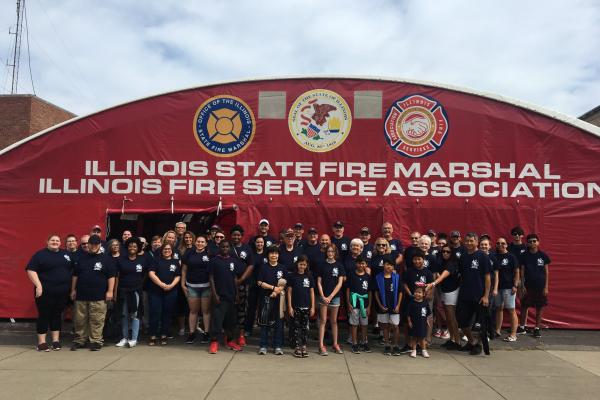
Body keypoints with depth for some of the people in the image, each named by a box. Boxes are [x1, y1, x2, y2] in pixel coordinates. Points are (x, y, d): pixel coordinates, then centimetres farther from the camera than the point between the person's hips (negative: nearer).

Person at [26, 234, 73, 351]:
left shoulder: (67, 254, 11)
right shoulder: (40, 254, -3)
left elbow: (74, 270, 17)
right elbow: (31, 270, -10)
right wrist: (38, 285, -18)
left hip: (63, 292, 4)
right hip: (45, 291, -4)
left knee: (57, 315, 11)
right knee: (44, 315, 2)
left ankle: (56, 340, 19)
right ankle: (41, 342, 11)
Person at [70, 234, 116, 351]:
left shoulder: (106, 258, 1)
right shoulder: (81, 257, 12)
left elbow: (111, 276, -2)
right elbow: (75, 275, 16)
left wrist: (110, 291, -8)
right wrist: (73, 290, 12)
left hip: (98, 296, -3)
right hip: (81, 295, 4)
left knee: (97, 320, -2)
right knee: (80, 319, 9)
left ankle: (96, 341, 7)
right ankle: (79, 340, 21)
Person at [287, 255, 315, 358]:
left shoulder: (309, 276, 4)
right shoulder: (293, 276, -1)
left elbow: (312, 292, 6)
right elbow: (289, 292, 0)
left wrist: (313, 307, 2)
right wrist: (289, 307, -6)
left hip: (306, 306, 2)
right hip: (295, 306, -2)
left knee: (305, 327, 8)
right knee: (296, 327, 3)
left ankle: (304, 347, 17)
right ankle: (297, 348, 11)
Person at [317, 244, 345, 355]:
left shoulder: (339, 266, 2)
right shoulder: (322, 265, 1)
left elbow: (340, 283, -2)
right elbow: (319, 282, 1)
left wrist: (330, 296, -9)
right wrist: (323, 296, -10)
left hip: (335, 296, 1)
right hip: (323, 297, -1)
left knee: (334, 321, 10)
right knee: (323, 321, 0)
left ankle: (335, 344, 20)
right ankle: (321, 345, 3)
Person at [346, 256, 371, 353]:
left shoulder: (368, 277, 2)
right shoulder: (351, 275, -3)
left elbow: (370, 292, 6)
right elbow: (347, 290, 0)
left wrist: (369, 306, 3)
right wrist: (348, 303, -5)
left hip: (364, 304, 2)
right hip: (354, 304, -2)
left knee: (364, 324, 10)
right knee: (354, 324, 4)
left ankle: (364, 343, 23)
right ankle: (354, 344, 14)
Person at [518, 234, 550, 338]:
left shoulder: (543, 255, -1)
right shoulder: (524, 256, -1)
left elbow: (546, 272, 2)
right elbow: (522, 271, 1)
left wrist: (546, 287, -1)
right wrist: (522, 285, -3)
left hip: (540, 286, 0)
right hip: (528, 286, 0)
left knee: (539, 308, 6)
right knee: (524, 306, 5)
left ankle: (537, 328, 19)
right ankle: (522, 327, 18)